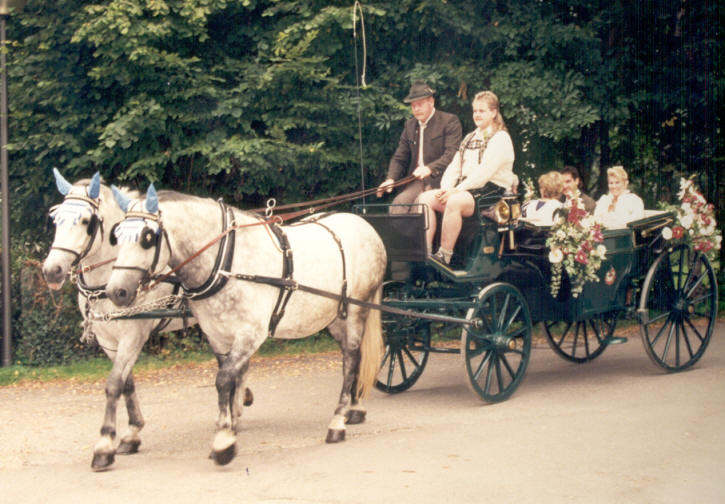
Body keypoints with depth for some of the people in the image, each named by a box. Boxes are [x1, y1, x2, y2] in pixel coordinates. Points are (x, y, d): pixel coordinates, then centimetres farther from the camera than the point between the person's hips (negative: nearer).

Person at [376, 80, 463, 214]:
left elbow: (452, 154, -12)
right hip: (416, 180, 5)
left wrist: (429, 169, -28)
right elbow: (399, 158, 19)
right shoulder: (409, 125, 19)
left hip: (439, 179, -5)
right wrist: (391, 179, -1)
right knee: (399, 202, -22)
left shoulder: (450, 121, 0)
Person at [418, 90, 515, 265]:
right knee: (426, 198, -13)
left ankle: (444, 255, -32)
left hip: (491, 190, -8)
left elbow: (484, 172, -15)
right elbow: (454, 166, 17)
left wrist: (457, 190, -19)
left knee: (454, 202, -36)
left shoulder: (500, 138, -3)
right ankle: (425, 252, -21)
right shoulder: (470, 138, 24)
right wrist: (446, 188, -4)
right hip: (464, 188, 8)